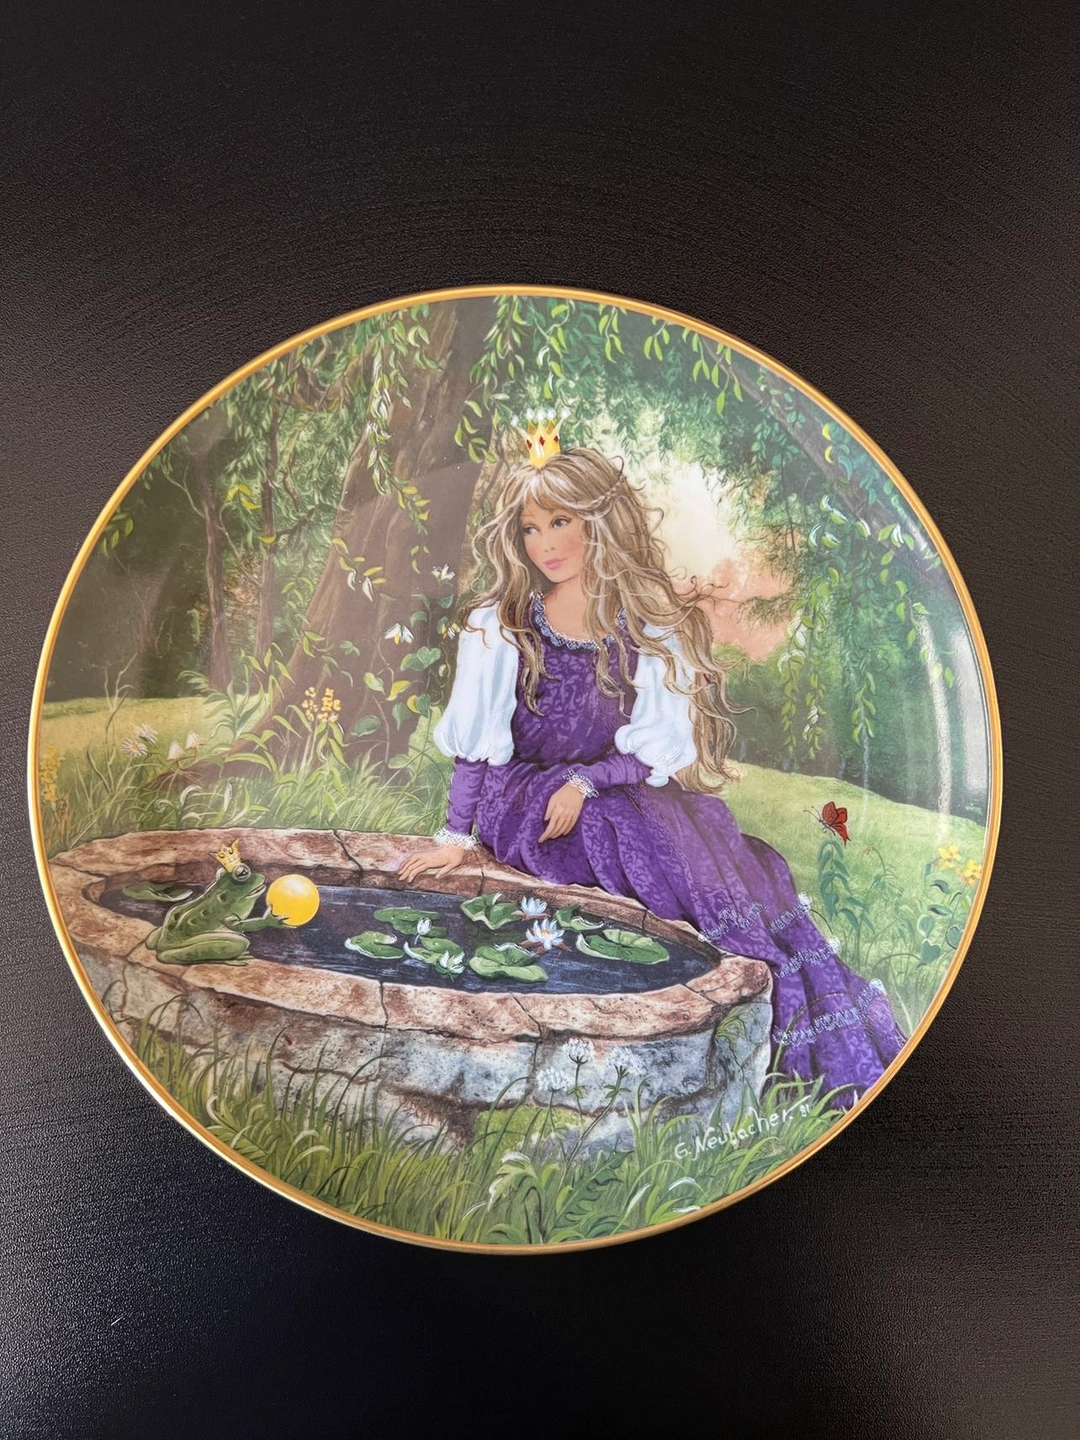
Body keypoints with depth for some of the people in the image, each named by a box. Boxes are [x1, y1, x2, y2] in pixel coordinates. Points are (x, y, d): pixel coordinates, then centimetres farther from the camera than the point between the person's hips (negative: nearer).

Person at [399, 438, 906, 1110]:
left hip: (620, 794, 2)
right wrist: (456, 837, -9)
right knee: (654, 836, -31)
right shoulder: (499, 627, -2)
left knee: (730, 846, -24)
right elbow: (475, 741, -2)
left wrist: (585, 783, -18)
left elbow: (661, 746, -4)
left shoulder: (651, 626, 1)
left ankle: (841, 1055, -19)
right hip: (521, 798, -2)